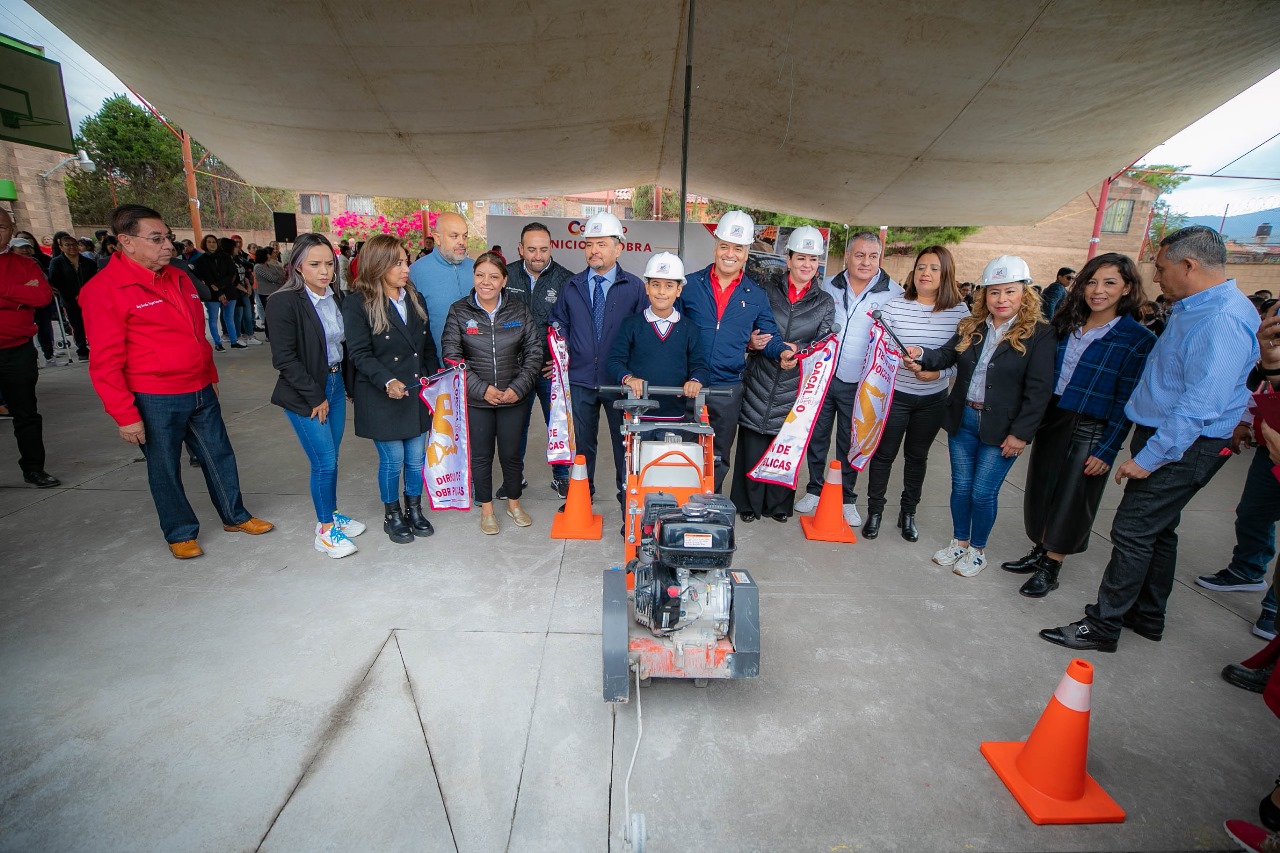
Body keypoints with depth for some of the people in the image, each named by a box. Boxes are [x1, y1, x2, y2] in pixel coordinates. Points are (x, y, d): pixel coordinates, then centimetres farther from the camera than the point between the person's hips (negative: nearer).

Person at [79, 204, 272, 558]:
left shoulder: (178, 279, 8)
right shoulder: (103, 290, -12)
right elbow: (106, 363, -13)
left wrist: (210, 378, 20)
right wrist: (125, 415, -14)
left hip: (201, 392, 6)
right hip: (154, 401, -6)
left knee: (220, 456, 15)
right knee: (165, 469, 9)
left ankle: (235, 516, 31)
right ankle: (180, 533, 26)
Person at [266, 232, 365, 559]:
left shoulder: (336, 298, 4)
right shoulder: (283, 302, -15)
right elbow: (284, 358, -16)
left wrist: (349, 384, 6)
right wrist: (315, 397, -14)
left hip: (336, 384, 6)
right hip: (305, 395, -6)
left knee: (330, 459, 14)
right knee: (325, 462, -2)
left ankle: (330, 515, 32)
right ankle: (324, 531, 15)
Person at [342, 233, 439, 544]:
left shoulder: (415, 299, 9)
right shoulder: (358, 304, -7)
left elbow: (428, 347, 12)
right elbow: (359, 354, -13)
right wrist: (388, 382, -27)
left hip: (418, 395, 5)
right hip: (383, 398, -4)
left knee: (416, 458, 10)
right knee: (392, 460, 4)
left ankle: (414, 510, 29)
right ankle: (392, 516, 25)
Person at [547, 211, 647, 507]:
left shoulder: (634, 287, -2)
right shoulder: (572, 287, 7)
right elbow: (558, 322, 18)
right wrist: (565, 349, 1)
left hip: (620, 381, -2)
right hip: (580, 380, 3)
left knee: (624, 441, 10)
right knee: (582, 442, 14)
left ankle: (627, 495, 27)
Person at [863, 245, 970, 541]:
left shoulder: (960, 311, -5)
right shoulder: (894, 306, -8)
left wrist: (938, 373, -21)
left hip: (933, 399, 2)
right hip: (894, 393, -2)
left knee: (917, 456, 16)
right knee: (883, 453, 6)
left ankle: (908, 513, 33)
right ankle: (875, 511, 24)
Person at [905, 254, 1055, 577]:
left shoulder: (1039, 334, -7)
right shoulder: (970, 327, 6)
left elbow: (1039, 390, -10)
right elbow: (946, 355, -5)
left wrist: (1021, 433, -14)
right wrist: (922, 355, -27)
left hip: (1000, 429, -4)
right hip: (962, 420, 4)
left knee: (983, 492, 3)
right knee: (961, 486, 13)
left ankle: (977, 550, 26)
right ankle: (959, 542, 33)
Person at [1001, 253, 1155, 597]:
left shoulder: (1138, 340, -9)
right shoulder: (1065, 325, 5)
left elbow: (1127, 401, -11)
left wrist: (1107, 450, -14)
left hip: (1090, 433, -5)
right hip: (1050, 422, 5)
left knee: (1070, 502, 5)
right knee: (1040, 492, 13)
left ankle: (1050, 568, 21)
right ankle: (1039, 552, 31)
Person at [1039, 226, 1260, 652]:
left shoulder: (1223, 320, -22)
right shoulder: (1192, 310, 10)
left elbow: (1201, 405, -27)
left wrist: (1148, 458, -24)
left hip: (1183, 448, -10)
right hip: (1167, 438, 10)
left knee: (1133, 534, -4)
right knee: (1158, 530, 18)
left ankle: (1103, 626, 8)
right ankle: (1148, 616, 34)